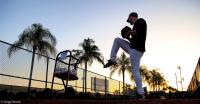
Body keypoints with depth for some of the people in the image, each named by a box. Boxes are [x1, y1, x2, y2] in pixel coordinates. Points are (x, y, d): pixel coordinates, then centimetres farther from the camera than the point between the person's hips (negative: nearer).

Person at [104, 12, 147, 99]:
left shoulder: (140, 21, -2)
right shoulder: (136, 25, 23)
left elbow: (139, 33, -20)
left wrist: (129, 32, -5)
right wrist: (129, 38, 15)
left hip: (137, 50, -9)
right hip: (133, 48, 9)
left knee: (135, 70, -10)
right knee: (117, 40, 15)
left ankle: (141, 94, -6)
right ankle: (112, 60, 8)